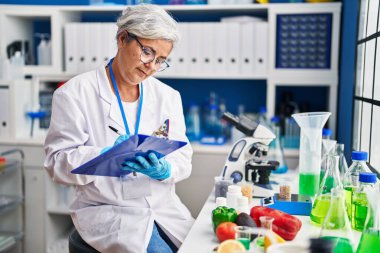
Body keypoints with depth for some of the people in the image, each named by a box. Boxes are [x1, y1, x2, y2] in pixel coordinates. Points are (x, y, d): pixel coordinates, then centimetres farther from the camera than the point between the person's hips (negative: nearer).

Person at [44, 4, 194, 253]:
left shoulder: (168, 96, 7)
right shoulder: (75, 93, -5)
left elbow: (182, 157, 4)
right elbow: (57, 162, -8)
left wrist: (164, 169, -19)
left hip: (165, 208, 5)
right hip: (109, 211, -4)